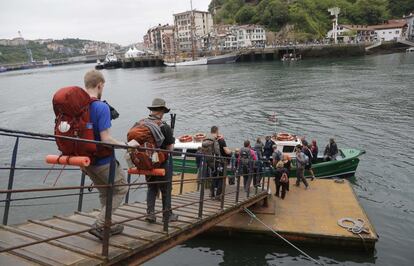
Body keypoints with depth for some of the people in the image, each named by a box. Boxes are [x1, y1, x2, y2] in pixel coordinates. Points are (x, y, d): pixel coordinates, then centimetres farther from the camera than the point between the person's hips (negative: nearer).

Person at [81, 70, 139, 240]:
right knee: (121, 189, 13)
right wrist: (128, 145, -12)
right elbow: (106, 139, -25)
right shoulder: (101, 107, -21)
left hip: (86, 159, 8)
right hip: (103, 161, -7)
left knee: (105, 193, 24)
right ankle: (99, 225, 8)